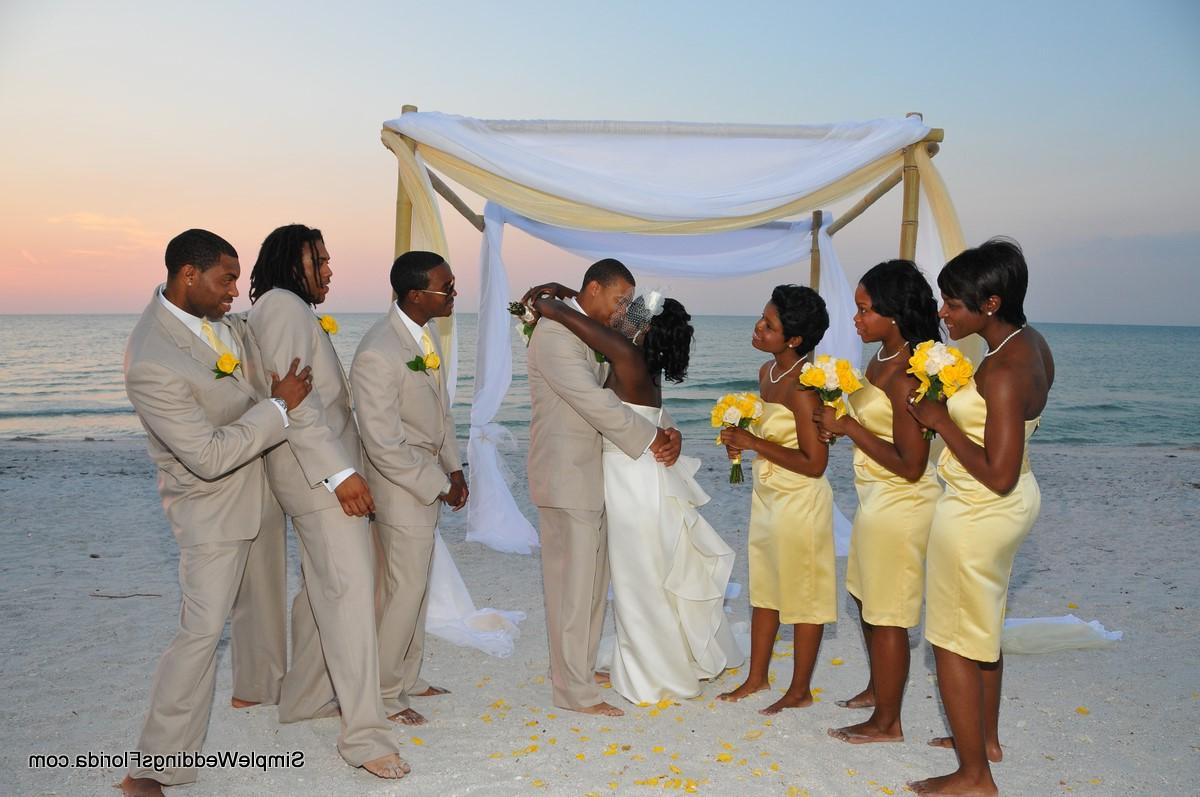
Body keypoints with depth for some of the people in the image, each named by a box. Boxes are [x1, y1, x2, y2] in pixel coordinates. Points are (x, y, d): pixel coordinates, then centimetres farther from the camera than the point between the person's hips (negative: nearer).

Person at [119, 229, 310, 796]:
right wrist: (280, 406, -25)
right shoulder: (152, 362, -31)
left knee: (263, 596, 24)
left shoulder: (223, 320, -6)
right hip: (211, 503, -8)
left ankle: (258, 685, 49)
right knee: (202, 628, -6)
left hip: (260, 484, 8)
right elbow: (209, 456, -30)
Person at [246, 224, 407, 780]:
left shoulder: (290, 310, 20)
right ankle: (364, 732, -8)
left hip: (320, 475, 11)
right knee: (350, 591, -11)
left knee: (322, 588, 17)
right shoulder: (284, 306, -12)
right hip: (323, 473, -11)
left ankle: (305, 696, 29)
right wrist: (340, 471, -25)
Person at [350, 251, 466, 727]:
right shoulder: (378, 355, -26)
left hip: (429, 478, 9)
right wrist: (438, 487, -16)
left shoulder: (422, 333, 3)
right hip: (401, 487, -9)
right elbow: (384, 446, -24)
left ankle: (405, 677, 36)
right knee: (404, 590, 3)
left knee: (413, 585, 19)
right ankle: (383, 693, 22)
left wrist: (453, 468, 7)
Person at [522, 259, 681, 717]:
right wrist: (652, 440, -16)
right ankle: (574, 690, 9)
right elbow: (595, 402, -22)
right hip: (566, 476, -9)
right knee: (572, 583, -2)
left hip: (592, 474, 9)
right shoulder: (555, 332, -16)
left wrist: (667, 431, -5)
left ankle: (578, 666, 31)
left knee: (593, 579, 17)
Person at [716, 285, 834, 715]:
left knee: (802, 596, 7)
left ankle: (800, 690, 24)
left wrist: (755, 443, -22)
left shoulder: (802, 387, -24)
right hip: (766, 496, 9)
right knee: (763, 589, 19)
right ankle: (757, 677, 34)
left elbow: (814, 463, -24)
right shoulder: (767, 372, 3)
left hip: (799, 501, -9)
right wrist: (744, 437, 0)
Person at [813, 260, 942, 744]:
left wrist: (849, 427, -22)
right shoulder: (881, 359, 5)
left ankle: (887, 722, 22)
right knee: (865, 597, 24)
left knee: (885, 615, 5)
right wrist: (842, 427, 0)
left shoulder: (906, 376, -24)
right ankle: (878, 688, 45)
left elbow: (910, 464, -25)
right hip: (877, 499, 10)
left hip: (899, 504, -10)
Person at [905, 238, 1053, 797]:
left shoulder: (1002, 371, -28)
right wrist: (953, 405, 4)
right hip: (1013, 503, 10)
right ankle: (986, 736, 43)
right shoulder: (1031, 343, 1)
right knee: (983, 628, 25)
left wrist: (941, 421, -21)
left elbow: (998, 475, -29)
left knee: (953, 641, 5)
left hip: (978, 513, -10)